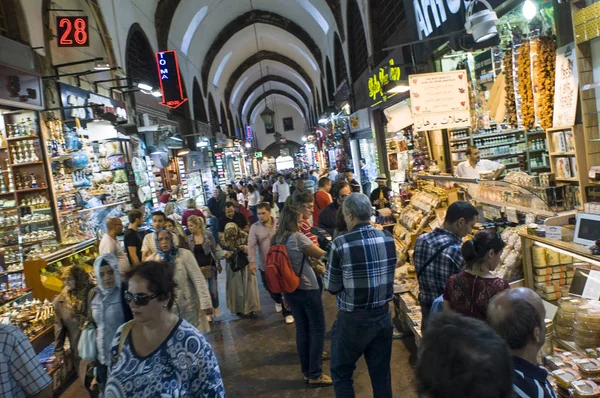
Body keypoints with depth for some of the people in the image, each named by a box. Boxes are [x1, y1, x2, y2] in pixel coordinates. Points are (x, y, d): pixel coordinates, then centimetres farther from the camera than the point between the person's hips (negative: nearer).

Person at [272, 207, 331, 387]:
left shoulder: (275, 240, 2)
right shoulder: (297, 237, -17)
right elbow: (321, 255, -10)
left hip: (289, 290, 7)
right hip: (307, 289, -7)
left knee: (302, 329, 16)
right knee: (317, 330, 5)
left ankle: (307, 371, 26)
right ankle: (315, 375, 8)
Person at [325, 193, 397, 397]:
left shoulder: (341, 244, -19)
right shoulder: (388, 239, -5)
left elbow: (332, 287, -11)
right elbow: (386, 273, 8)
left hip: (353, 320, -4)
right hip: (383, 316, 5)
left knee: (341, 373, 17)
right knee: (381, 374, 20)